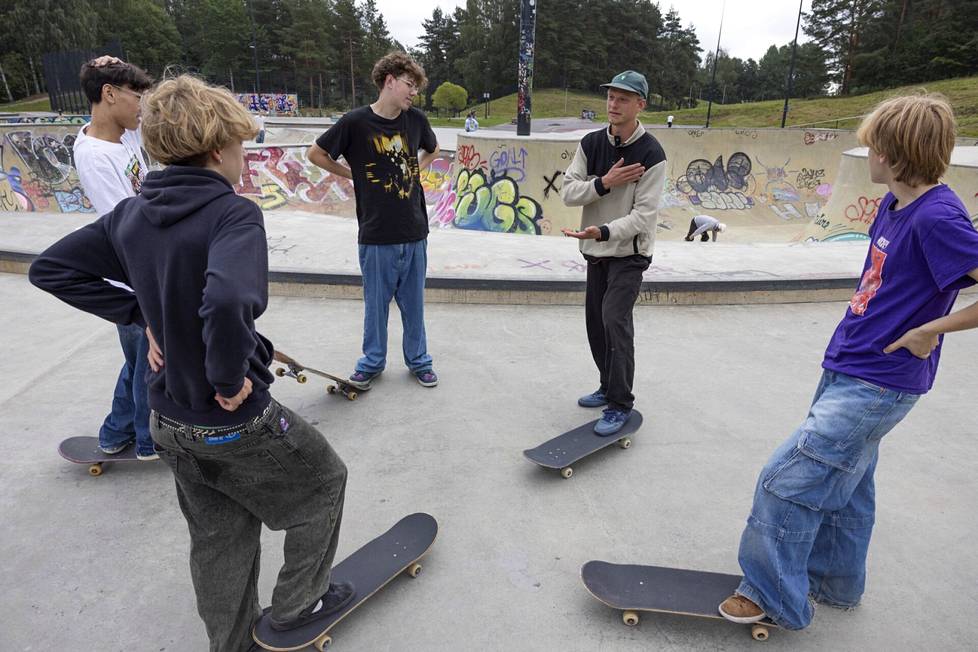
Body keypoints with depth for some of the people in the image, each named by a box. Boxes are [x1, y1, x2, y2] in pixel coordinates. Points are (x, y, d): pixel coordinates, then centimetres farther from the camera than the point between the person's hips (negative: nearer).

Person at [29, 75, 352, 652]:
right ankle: (297, 604, 36)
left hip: (171, 422, 7)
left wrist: (140, 312, 3)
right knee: (323, 480, 21)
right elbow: (228, 301, -43)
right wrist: (231, 377, -26)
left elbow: (51, 268, 8)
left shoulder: (133, 214, -1)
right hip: (237, 423, -7)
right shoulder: (234, 214, -24)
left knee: (218, 538, 25)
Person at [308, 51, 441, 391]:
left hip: (415, 232, 3)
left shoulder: (416, 120, 3)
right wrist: (354, 175, 2)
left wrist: (417, 170, 10)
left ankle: (418, 358, 30)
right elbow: (316, 154, 2)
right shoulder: (356, 121, -8)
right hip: (377, 235, -3)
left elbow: (432, 149, 24)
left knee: (414, 300, 13)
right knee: (376, 302, 10)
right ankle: (373, 360, 29)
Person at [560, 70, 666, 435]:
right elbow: (568, 193, -5)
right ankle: (609, 387, 31)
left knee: (615, 319, -17)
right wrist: (604, 182, -20)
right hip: (596, 252, 6)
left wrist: (603, 231, -35)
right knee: (595, 322, 12)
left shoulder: (651, 153, -14)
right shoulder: (591, 144, 1)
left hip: (629, 253, -6)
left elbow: (643, 214, -20)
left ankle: (620, 405, -5)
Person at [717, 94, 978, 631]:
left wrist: (930, 330, -18)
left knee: (790, 480, -6)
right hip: (848, 369, 9)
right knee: (842, 480, 21)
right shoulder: (894, 203, 6)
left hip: (878, 384, -9)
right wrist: (870, 321, 11)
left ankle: (773, 596, 13)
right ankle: (835, 583, 41)